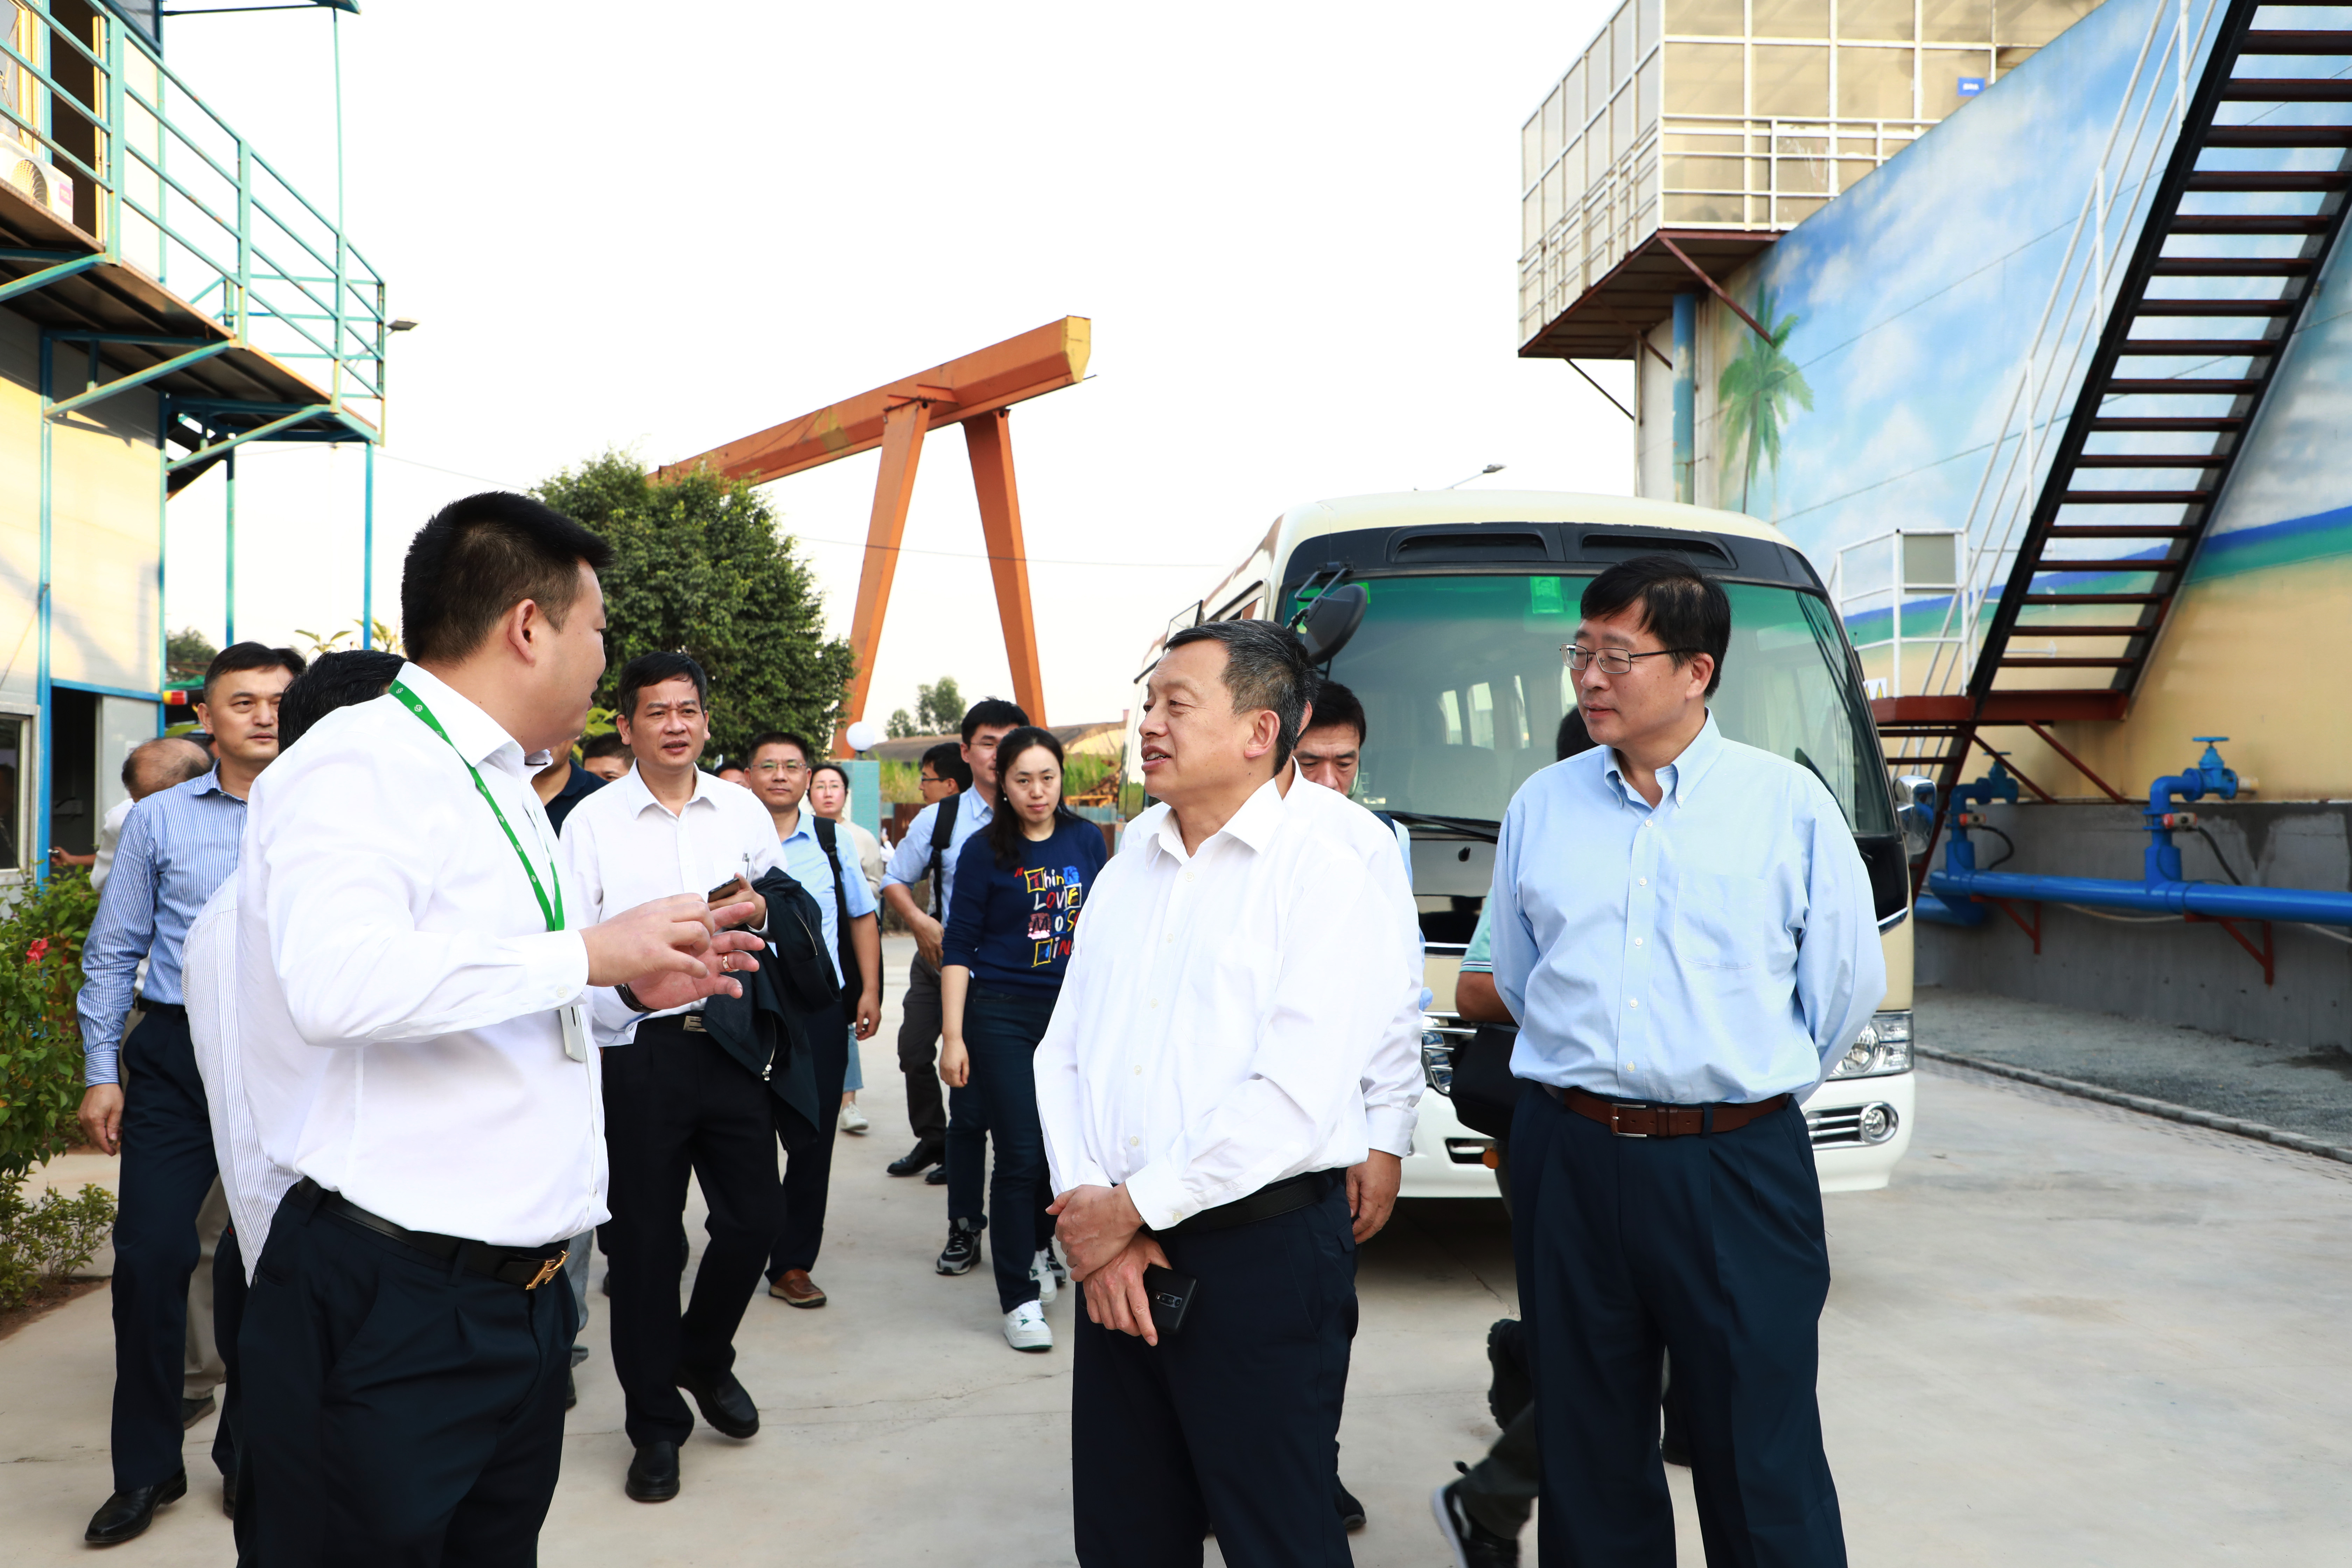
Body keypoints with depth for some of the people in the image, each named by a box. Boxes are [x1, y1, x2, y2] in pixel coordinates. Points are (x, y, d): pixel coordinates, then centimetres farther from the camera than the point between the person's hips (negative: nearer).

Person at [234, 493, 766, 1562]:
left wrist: (640, 987, 9)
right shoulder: (362, 764, -14)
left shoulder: (503, 788, 16)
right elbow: (340, 982, -32)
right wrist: (592, 953, -24)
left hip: (520, 1300, 9)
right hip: (388, 1314, -9)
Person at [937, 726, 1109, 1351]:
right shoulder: (985, 851, -5)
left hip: (1072, 1013, 3)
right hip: (1003, 1015, -3)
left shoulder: (1086, 840, 5)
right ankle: (1019, 1299, 6)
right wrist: (953, 1036, -10)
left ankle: (1036, 1247, 34)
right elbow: (959, 946, -4)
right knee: (1021, 1155, -5)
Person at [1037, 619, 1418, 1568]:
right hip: (1114, 1257, 6)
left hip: (1261, 1249, -6)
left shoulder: (1336, 858, -11)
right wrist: (1091, 1207, -6)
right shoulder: (1136, 860, 11)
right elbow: (1065, 1049, 9)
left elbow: (1299, 1093, -19)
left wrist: (1137, 1205, -13)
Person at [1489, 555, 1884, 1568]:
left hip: (1737, 1164, -3)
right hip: (1568, 1159, 3)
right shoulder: (1540, 806, 7)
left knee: (1763, 1466, 1)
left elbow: (1846, 984, 5)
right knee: (1587, 1456, 12)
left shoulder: (1789, 803, -2)